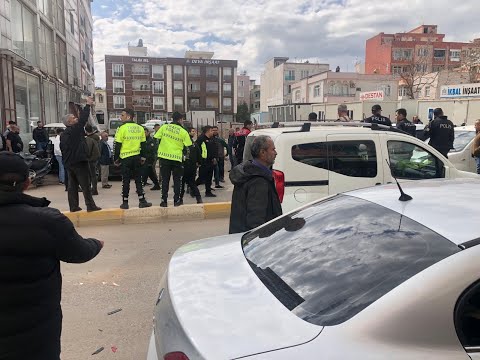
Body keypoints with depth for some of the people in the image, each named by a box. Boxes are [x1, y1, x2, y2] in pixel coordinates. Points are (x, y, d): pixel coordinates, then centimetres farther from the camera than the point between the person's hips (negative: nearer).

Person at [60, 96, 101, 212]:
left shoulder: (63, 135, 14)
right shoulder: (75, 130, -11)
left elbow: (62, 149, 18)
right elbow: (83, 119, -14)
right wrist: (88, 105, -5)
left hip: (68, 163, 8)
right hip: (79, 163, -8)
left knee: (72, 186, 10)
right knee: (85, 185, -4)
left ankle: (73, 206, 12)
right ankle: (90, 206, -3)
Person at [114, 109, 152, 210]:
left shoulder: (122, 128, -8)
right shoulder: (140, 128, 7)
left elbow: (117, 145, -8)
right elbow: (143, 144, 11)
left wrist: (116, 159, 0)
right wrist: (143, 157, 18)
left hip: (126, 158, -4)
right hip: (137, 157, 4)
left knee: (125, 181, 4)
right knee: (138, 180, 11)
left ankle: (125, 202, 8)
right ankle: (142, 201, 9)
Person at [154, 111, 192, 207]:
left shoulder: (164, 127, 4)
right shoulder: (183, 132, -2)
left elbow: (155, 139, 3)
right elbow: (189, 146, 0)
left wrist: (154, 153, 13)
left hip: (164, 157, 2)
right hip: (177, 158, -2)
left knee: (165, 180, 9)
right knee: (177, 180, 10)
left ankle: (164, 201, 8)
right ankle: (177, 200, 12)